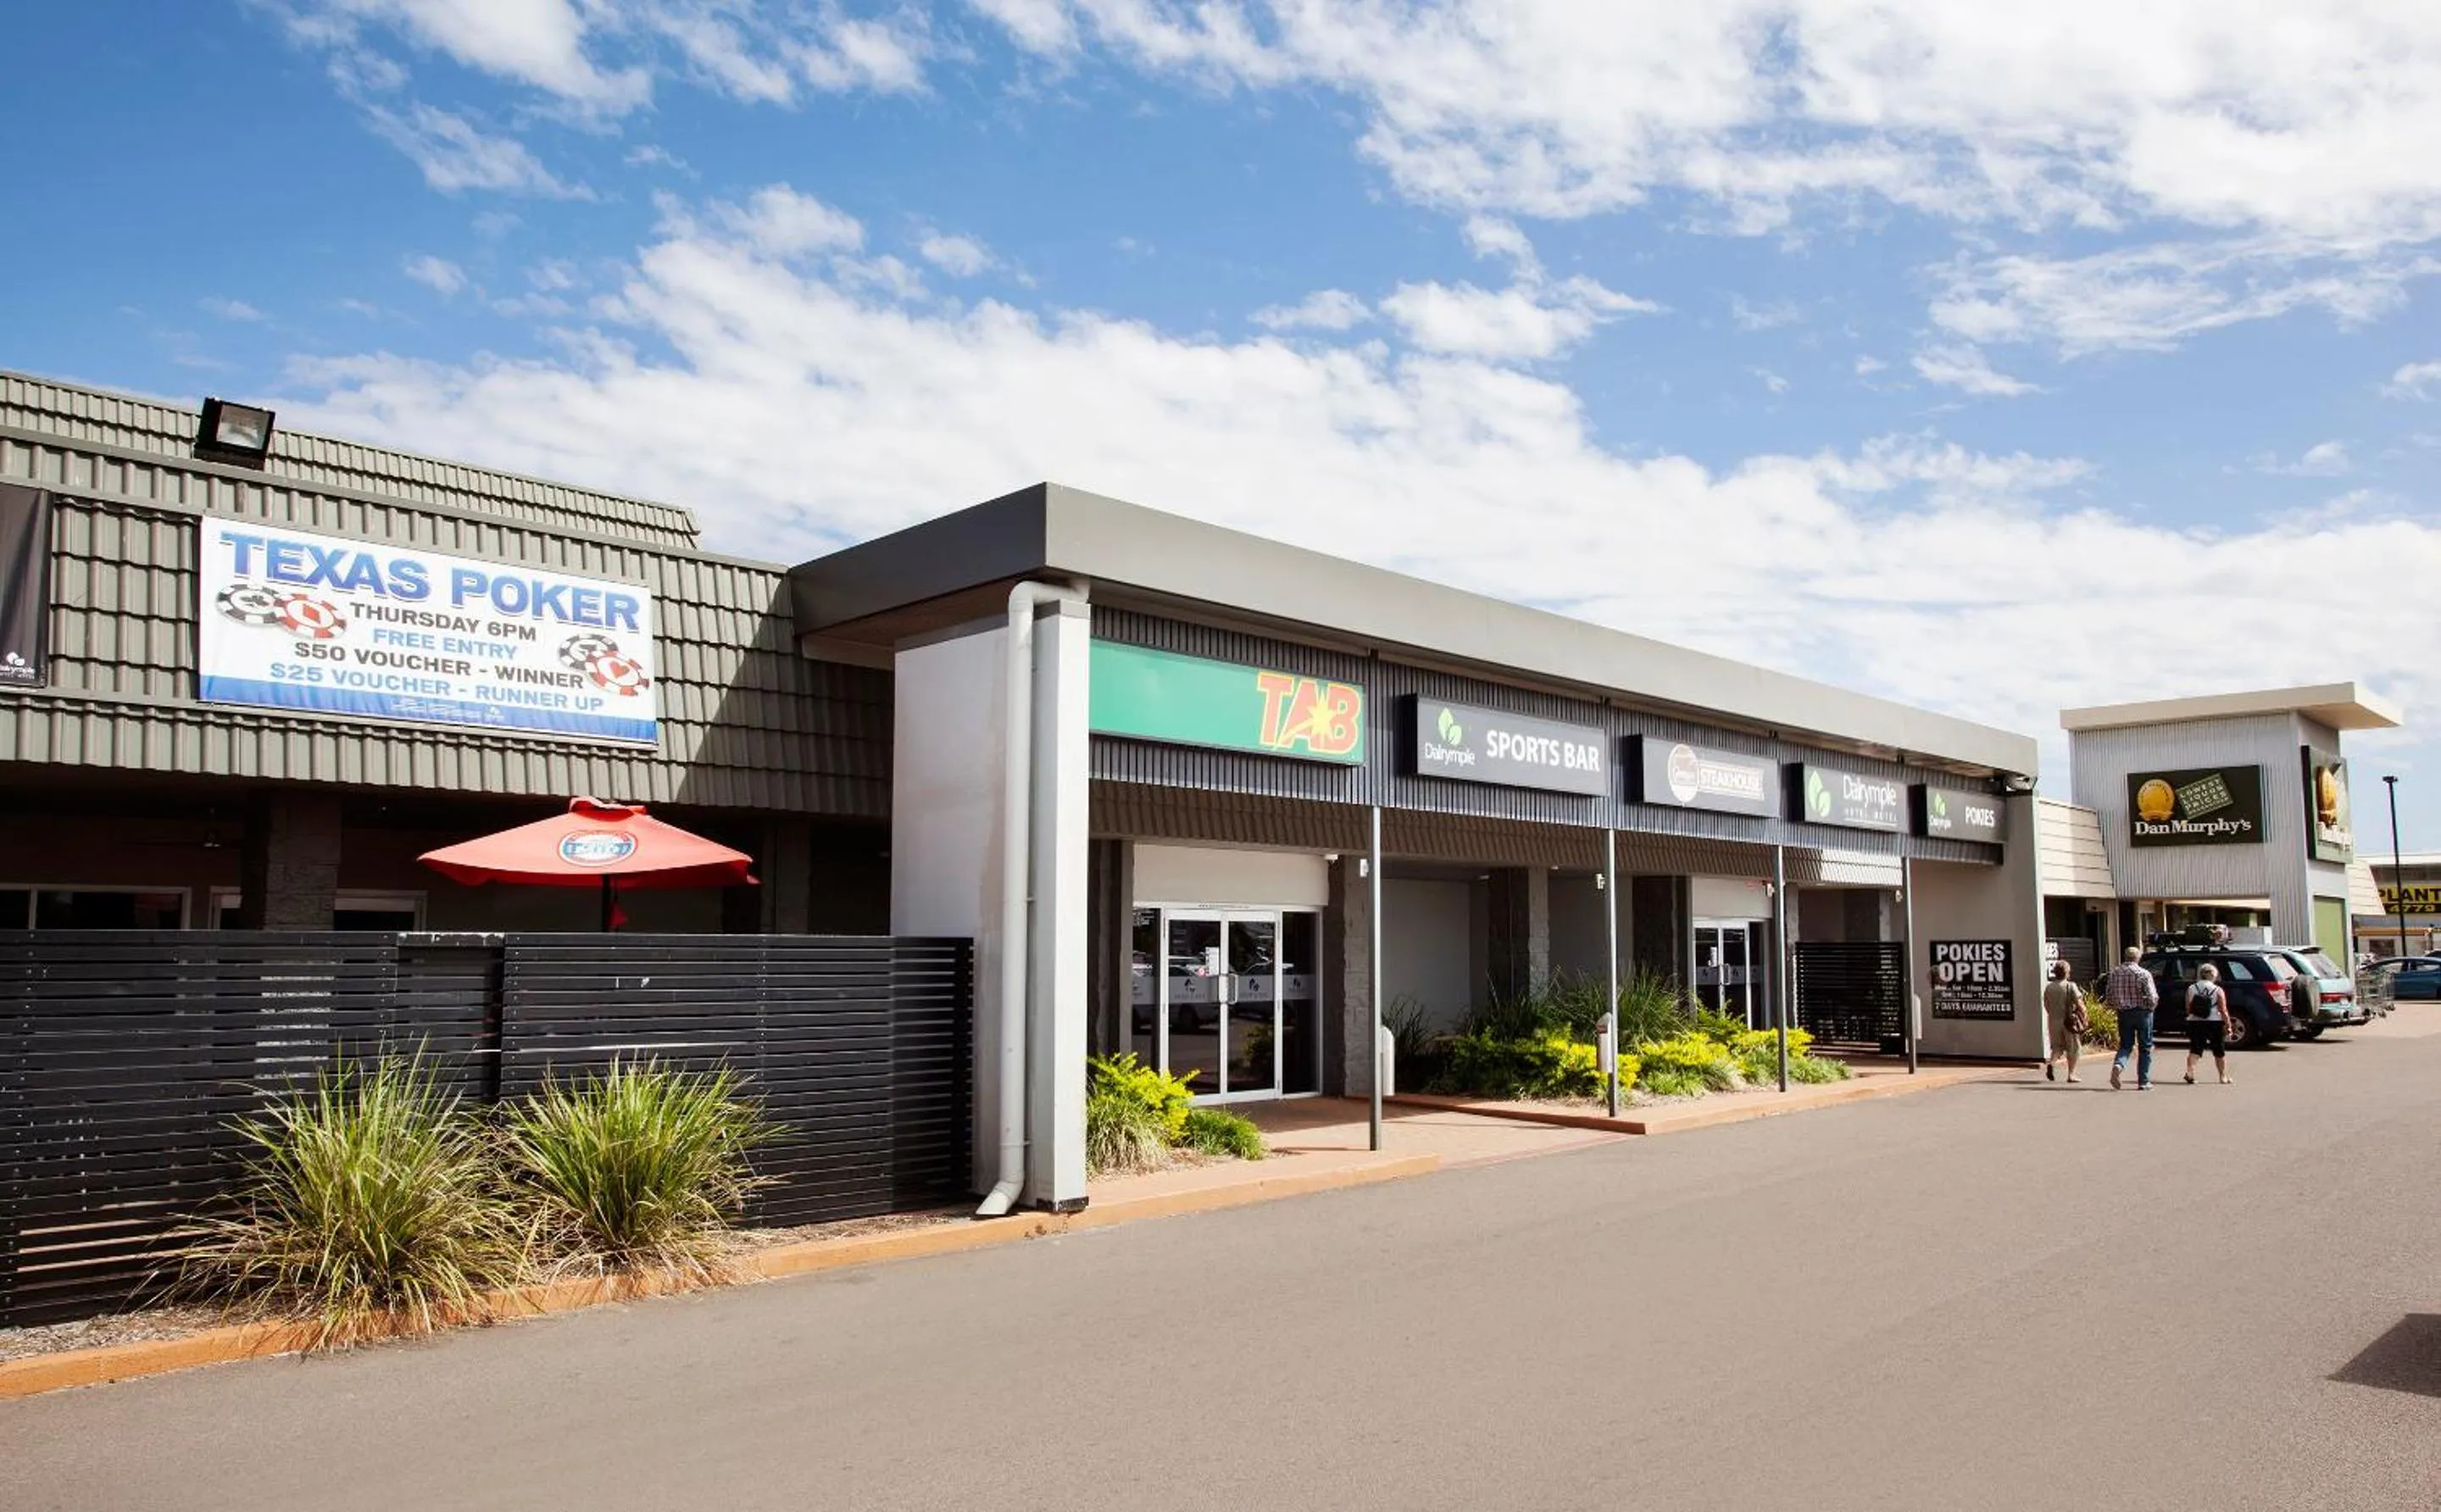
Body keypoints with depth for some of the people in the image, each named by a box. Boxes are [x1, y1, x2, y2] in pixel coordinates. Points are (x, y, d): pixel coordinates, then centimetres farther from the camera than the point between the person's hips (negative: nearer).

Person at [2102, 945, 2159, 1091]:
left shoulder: (2114, 972, 0)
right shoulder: (2144, 974, -12)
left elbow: (2108, 996, 2)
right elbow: (2152, 998, -15)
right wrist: (2150, 1008, 6)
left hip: (2123, 1013, 3)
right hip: (2142, 1013, -3)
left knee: (2125, 1045, 13)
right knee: (2145, 1048, 10)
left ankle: (2118, 1065, -17)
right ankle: (2144, 1082, 13)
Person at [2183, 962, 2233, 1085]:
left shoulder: (2191, 989, 1)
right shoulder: (2218, 990, -6)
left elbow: (2188, 1010, 3)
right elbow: (2223, 1011, -8)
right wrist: (2228, 1026, -2)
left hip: (2196, 1024, 1)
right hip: (2214, 1024, -1)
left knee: (2195, 1049, 2)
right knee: (2219, 1051, 14)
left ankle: (2190, 1071, -18)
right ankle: (2224, 1076, 22)